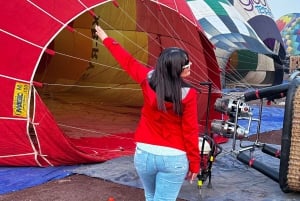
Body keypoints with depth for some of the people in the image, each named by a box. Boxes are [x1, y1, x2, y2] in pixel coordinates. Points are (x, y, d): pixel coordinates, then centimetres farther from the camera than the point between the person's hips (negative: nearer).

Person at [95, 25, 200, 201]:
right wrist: (194, 164, 0)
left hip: (144, 154, 4)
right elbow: (190, 131, -11)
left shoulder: (148, 79, -5)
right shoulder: (188, 94, -15)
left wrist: (107, 39, 27)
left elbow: (128, 61, 10)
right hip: (174, 158, -4)